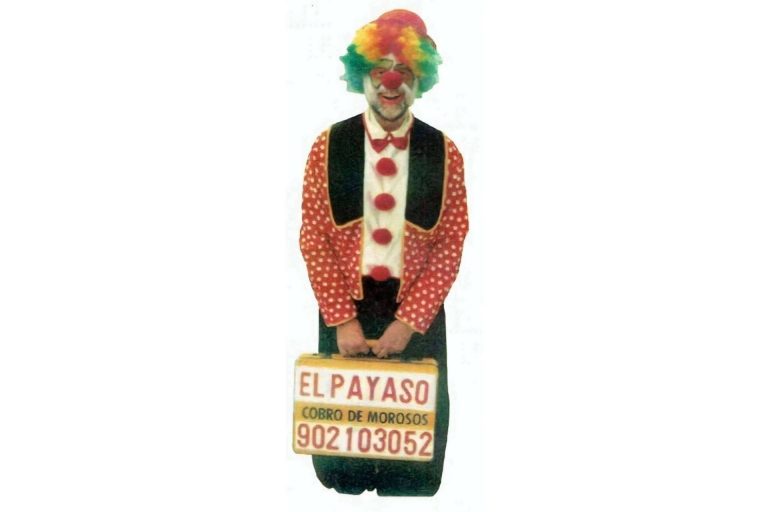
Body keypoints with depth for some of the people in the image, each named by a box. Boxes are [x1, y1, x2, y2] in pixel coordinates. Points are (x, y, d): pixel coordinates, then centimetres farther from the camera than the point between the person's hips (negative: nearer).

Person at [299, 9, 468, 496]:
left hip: (417, 313, 0)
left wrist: (409, 320, -12)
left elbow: (451, 246, -4)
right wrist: (341, 320, -10)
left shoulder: (444, 153, -2)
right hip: (346, 308, 0)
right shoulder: (328, 147, -2)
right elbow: (314, 240, -3)